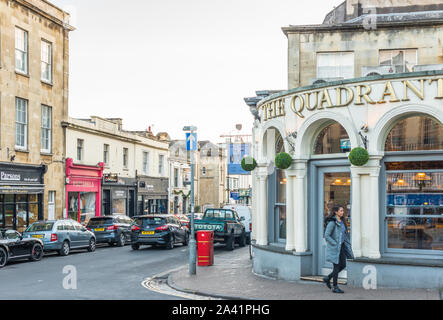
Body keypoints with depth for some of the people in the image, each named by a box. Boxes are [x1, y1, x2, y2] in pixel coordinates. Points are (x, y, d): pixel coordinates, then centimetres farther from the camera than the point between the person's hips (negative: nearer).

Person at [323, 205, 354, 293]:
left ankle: (328, 278, 24)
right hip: (334, 248, -8)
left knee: (343, 265, 9)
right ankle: (335, 287, 8)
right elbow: (326, 236, -18)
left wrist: (347, 244, 10)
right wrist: (335, 244, -17)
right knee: (337, 266, -3)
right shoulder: (332, 222, -15)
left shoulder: (342, 222, 10)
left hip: (341, 247, 8)